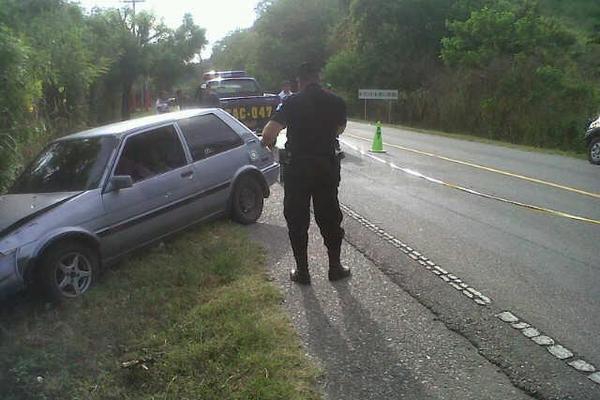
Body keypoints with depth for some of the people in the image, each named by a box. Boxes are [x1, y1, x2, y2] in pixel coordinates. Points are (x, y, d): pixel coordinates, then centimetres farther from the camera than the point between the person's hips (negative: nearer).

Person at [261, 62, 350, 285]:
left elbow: (269, 133, -17)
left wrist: (269, 143, 4)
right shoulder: (336, 102, -1)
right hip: (327, 167, 2)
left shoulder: (292, 102, -9)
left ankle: (302, 271, 16)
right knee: (330, 218, 15)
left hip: (297, 168, -2)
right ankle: (335, 267, 23)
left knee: (297, 221, 9)